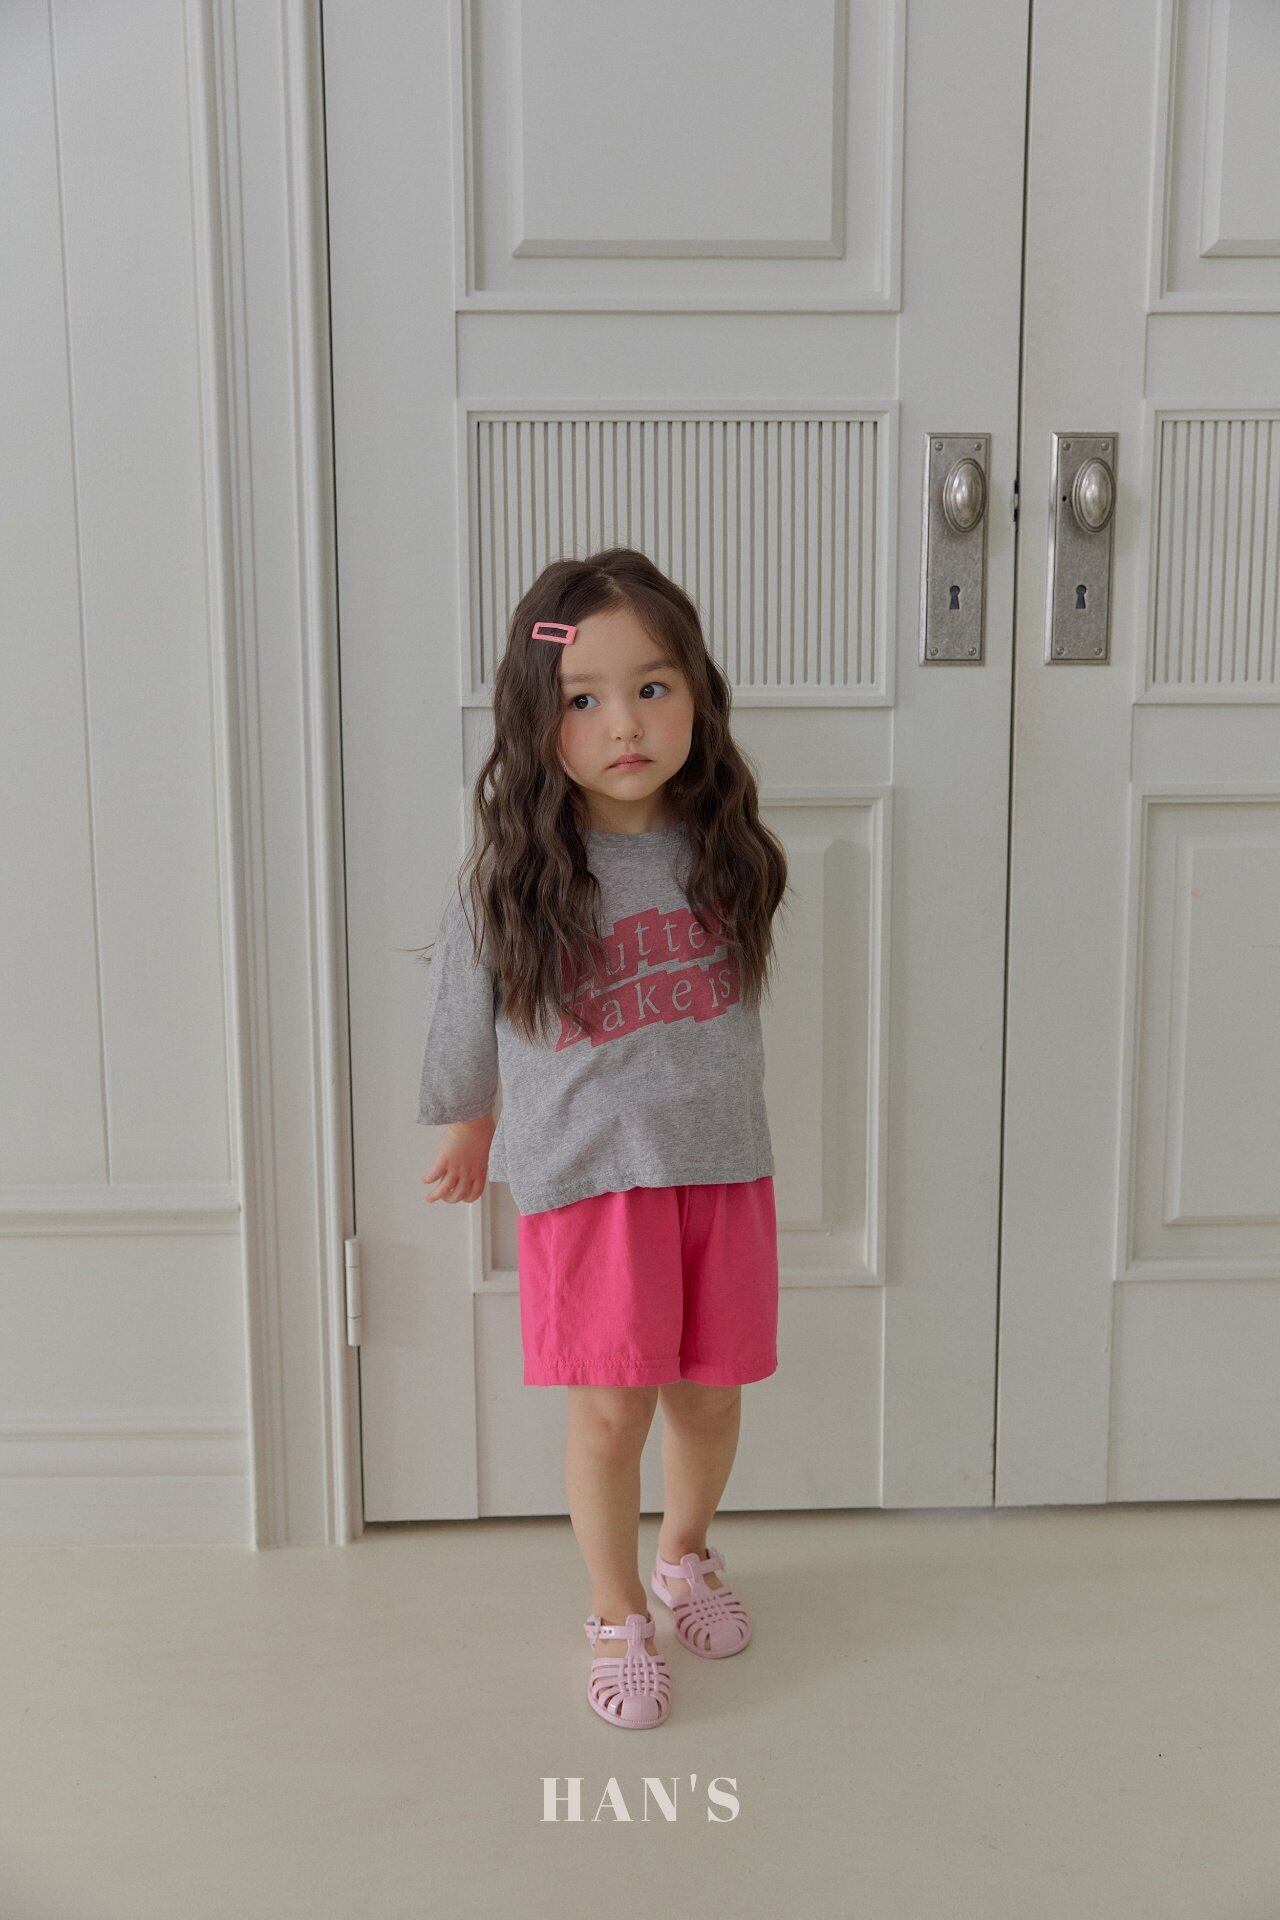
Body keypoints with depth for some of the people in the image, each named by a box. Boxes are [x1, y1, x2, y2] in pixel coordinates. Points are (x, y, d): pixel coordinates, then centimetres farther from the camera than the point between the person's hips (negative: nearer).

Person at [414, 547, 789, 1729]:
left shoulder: (722, 854, -2)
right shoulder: (515, 874, -10)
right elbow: (464, 1010, 5)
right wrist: (467, 1125, 17)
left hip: (722, 1167, 3)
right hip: (584, 1179, -3)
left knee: (710, 1398, 13)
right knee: (609, 1411, 1)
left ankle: (687, 1554, 42)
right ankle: (618, 1614, 26)